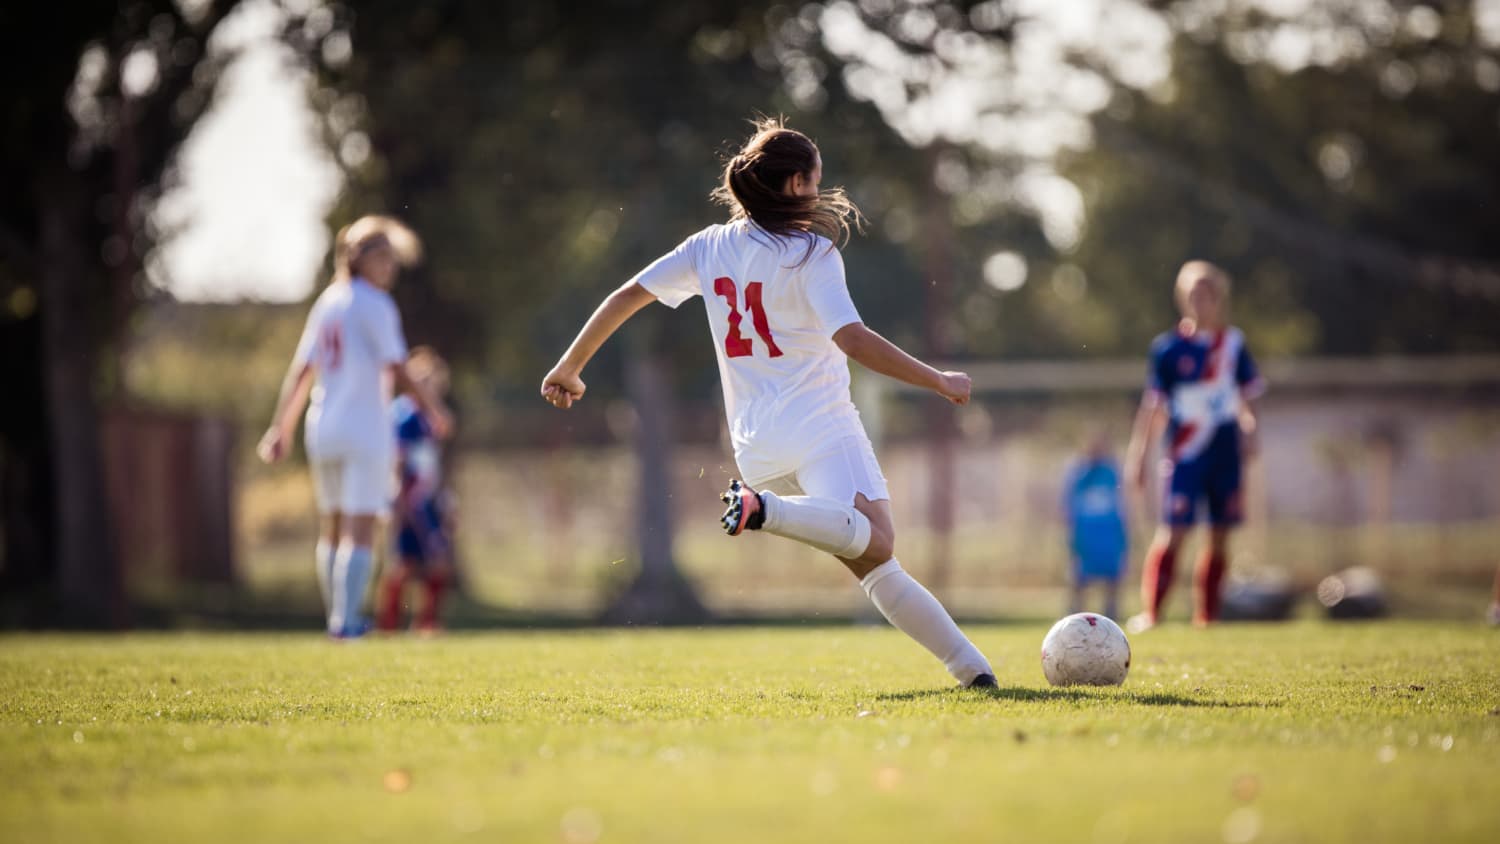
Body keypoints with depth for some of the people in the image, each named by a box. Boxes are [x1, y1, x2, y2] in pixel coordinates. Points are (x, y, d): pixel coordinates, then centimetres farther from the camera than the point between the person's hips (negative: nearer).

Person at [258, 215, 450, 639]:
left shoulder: (327, 301, 11)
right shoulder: (375, 305, -9)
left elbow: (301, 369, 12)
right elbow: (395, 370, -14)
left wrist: (281, 427, 14)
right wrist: (431, 409, -1)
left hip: (323, 428, 7)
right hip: (364, 429, -7)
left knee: (333, 528, 15)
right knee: (360, 530, -6)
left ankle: (340, 616, 19)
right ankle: (344, 619, -12)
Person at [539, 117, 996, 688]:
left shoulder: (710, 247, 12)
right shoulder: (811, 253, -5)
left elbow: (627, 296, 13)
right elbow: (854, 341, -16)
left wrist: (569, 368, 24)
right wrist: (941, 383, -7)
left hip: (756, 446, 7)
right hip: (820, 426, -7)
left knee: (875, 563, 9)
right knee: (875, 542, -29)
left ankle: (967, 663, 4)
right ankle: (766, 509, -44)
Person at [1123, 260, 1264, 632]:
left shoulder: (1234, 343, 7)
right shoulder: (1169, 347, -2)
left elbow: (1247, 395, 17)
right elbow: (1153, 406, 0)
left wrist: (1249, 429, 1)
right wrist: (1138, 455, -1)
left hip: (1225, 453, 4)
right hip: (1185, 455, -4)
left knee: (1220, 535, 5)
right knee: (1173, 532, -12)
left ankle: (1206, 615, 14)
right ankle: (1150, 612, -9)